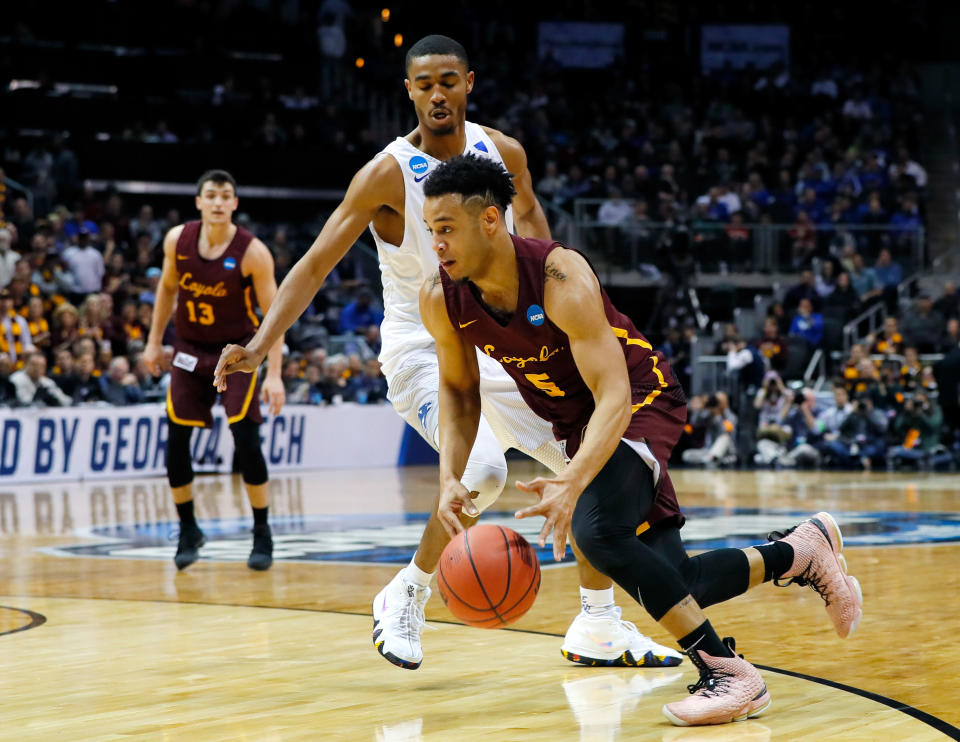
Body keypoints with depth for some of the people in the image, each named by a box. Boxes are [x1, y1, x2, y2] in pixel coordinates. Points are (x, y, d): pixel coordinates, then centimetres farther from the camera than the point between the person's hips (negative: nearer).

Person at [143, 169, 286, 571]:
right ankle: (188, 531, 16)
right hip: (191, 349, 4)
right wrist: (154, 341, 11)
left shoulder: (252, 252, -20)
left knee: (246, 439, -14)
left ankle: (262, 535, 0)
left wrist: (274, 374, -21)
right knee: (175, 441, -2)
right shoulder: (177, 240, -9)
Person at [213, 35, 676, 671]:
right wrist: (259, 346, -30)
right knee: (483, 469, -32)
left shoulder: (504, 153, -2)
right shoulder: (388, 173, -18)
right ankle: (406, 597, -9)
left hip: (496, 342, 6)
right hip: (423, 349, -6)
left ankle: (599, 630, 18)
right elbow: (314, 267, -19)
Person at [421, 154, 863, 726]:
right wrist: (451, 479, -13)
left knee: (597, 529, -33)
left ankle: (728, 673, -22)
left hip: (639, 401, -7)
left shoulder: (560, 277, -32)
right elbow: (459, 390, 4)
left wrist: (571, 484, -51)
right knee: (669, 586, 4)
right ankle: (802, 551, 29)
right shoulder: (441, 299, -14)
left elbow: (614, 397, -36)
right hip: (576, 420, 7)